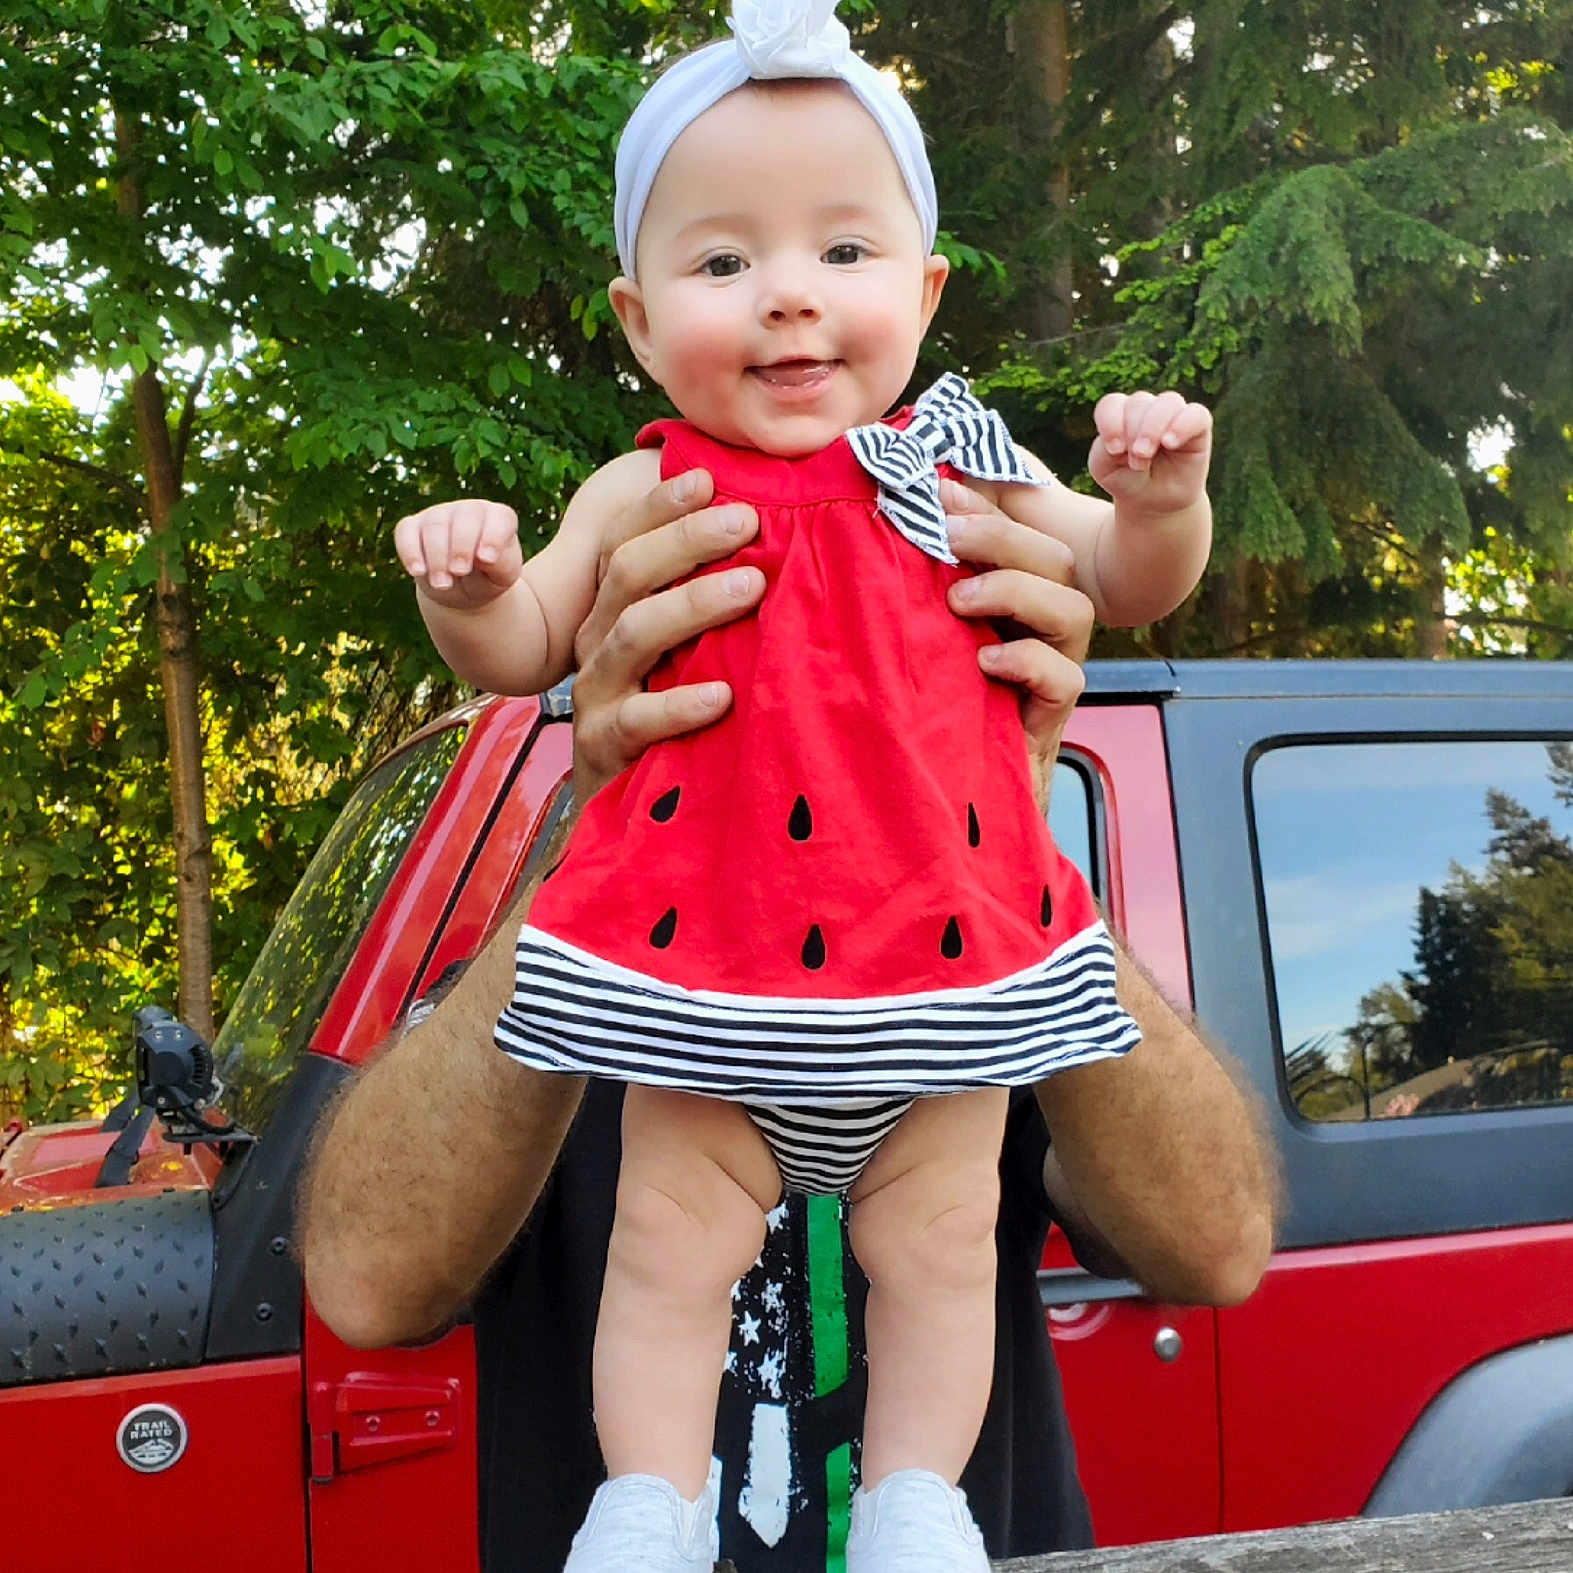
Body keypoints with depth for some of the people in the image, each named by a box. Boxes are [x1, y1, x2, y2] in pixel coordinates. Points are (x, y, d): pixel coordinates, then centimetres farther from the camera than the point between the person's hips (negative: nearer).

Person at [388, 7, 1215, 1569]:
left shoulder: (965, 475, 1)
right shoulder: (643, 495, -1)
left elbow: (1132, 589, 11)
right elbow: (521, 656, 6)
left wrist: (1159, 498, -11)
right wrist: (471, 587, -17)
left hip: (940, 948, 1)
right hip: (707, 962, -1)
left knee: (940, 1240, 11)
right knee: (672, 1235, 7)